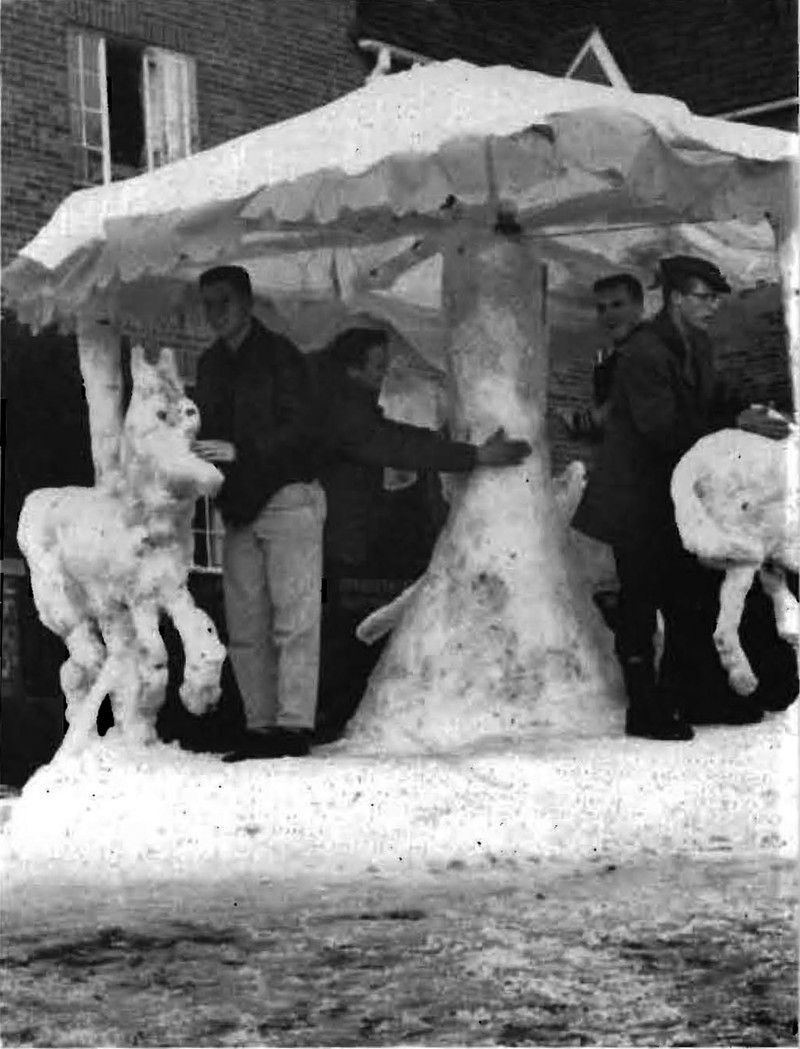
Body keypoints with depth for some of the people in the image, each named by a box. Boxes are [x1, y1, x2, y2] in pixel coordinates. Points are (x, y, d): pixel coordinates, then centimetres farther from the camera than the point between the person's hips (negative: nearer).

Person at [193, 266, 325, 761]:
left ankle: (294, 725, -10)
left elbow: (299, 429, -14)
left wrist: (239, 451, -22)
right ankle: (261, 725, 7)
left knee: (293, 619, -8)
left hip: (288, 499, -7)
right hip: (239, 506, 7)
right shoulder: (211, 364, 15)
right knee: (245, 627, 4)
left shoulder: (280, 355, -6)